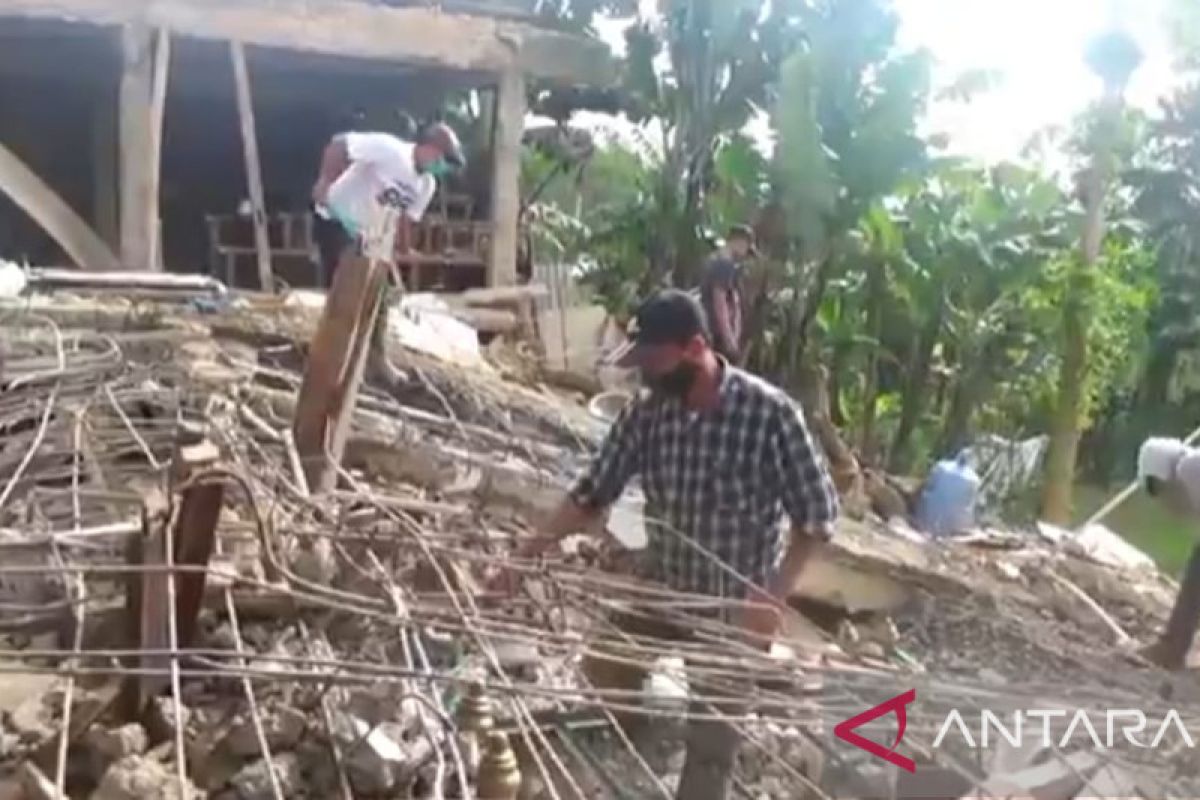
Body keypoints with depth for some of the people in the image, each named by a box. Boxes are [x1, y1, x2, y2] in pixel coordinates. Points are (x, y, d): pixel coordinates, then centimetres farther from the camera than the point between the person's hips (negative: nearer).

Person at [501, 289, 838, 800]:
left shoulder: (769, 412, -24)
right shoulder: (645, 412, -11)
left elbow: (817, 514, -17)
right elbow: (593, 492, -4)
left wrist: (774, 594, -26)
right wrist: (527, 554, -10)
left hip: (736, 605, -4)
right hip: (660, 585, 4)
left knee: (712, 740, 7)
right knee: (603, 671, 18)